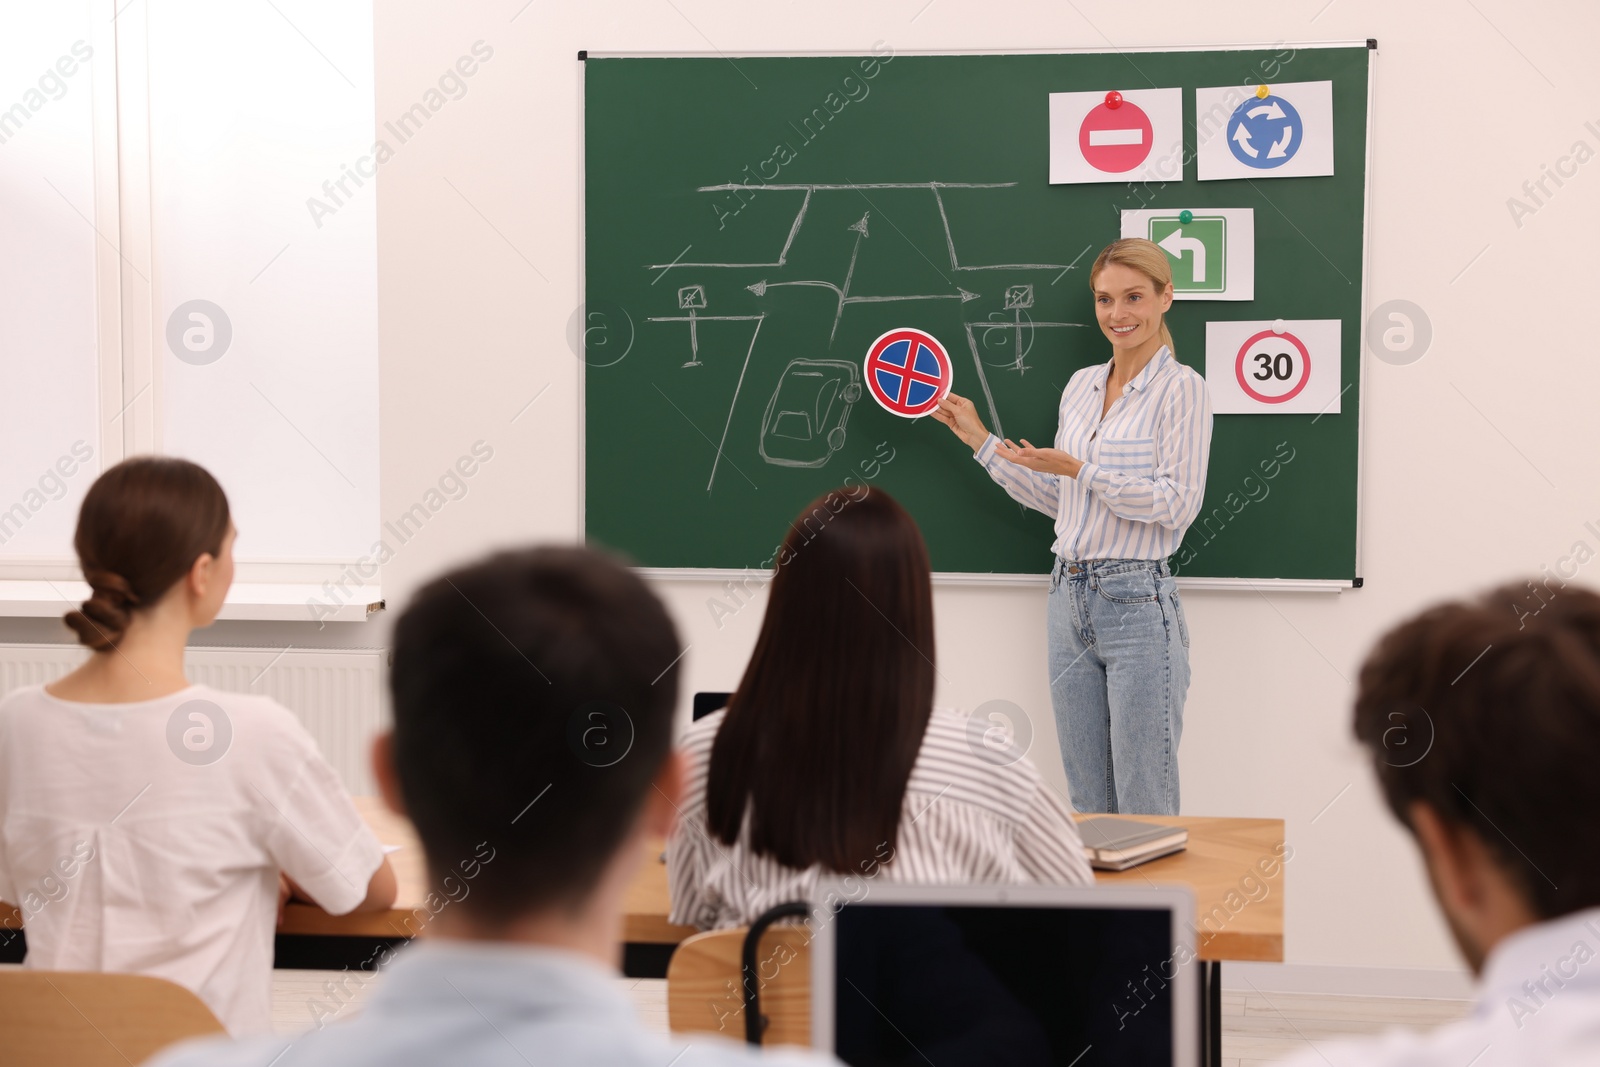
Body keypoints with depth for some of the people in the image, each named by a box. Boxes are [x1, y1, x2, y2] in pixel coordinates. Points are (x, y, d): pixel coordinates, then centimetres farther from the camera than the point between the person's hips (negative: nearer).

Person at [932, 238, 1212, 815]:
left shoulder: (1181, 388, -7)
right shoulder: (1080, 385, 14)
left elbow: (1178, 504, -14)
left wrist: (1080, 469, -18)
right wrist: (981, 439, 17)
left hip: (1137, 601, -7)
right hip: (1069, 597, 7)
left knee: (1146, 810, -2)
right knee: (1086, 805, 13)